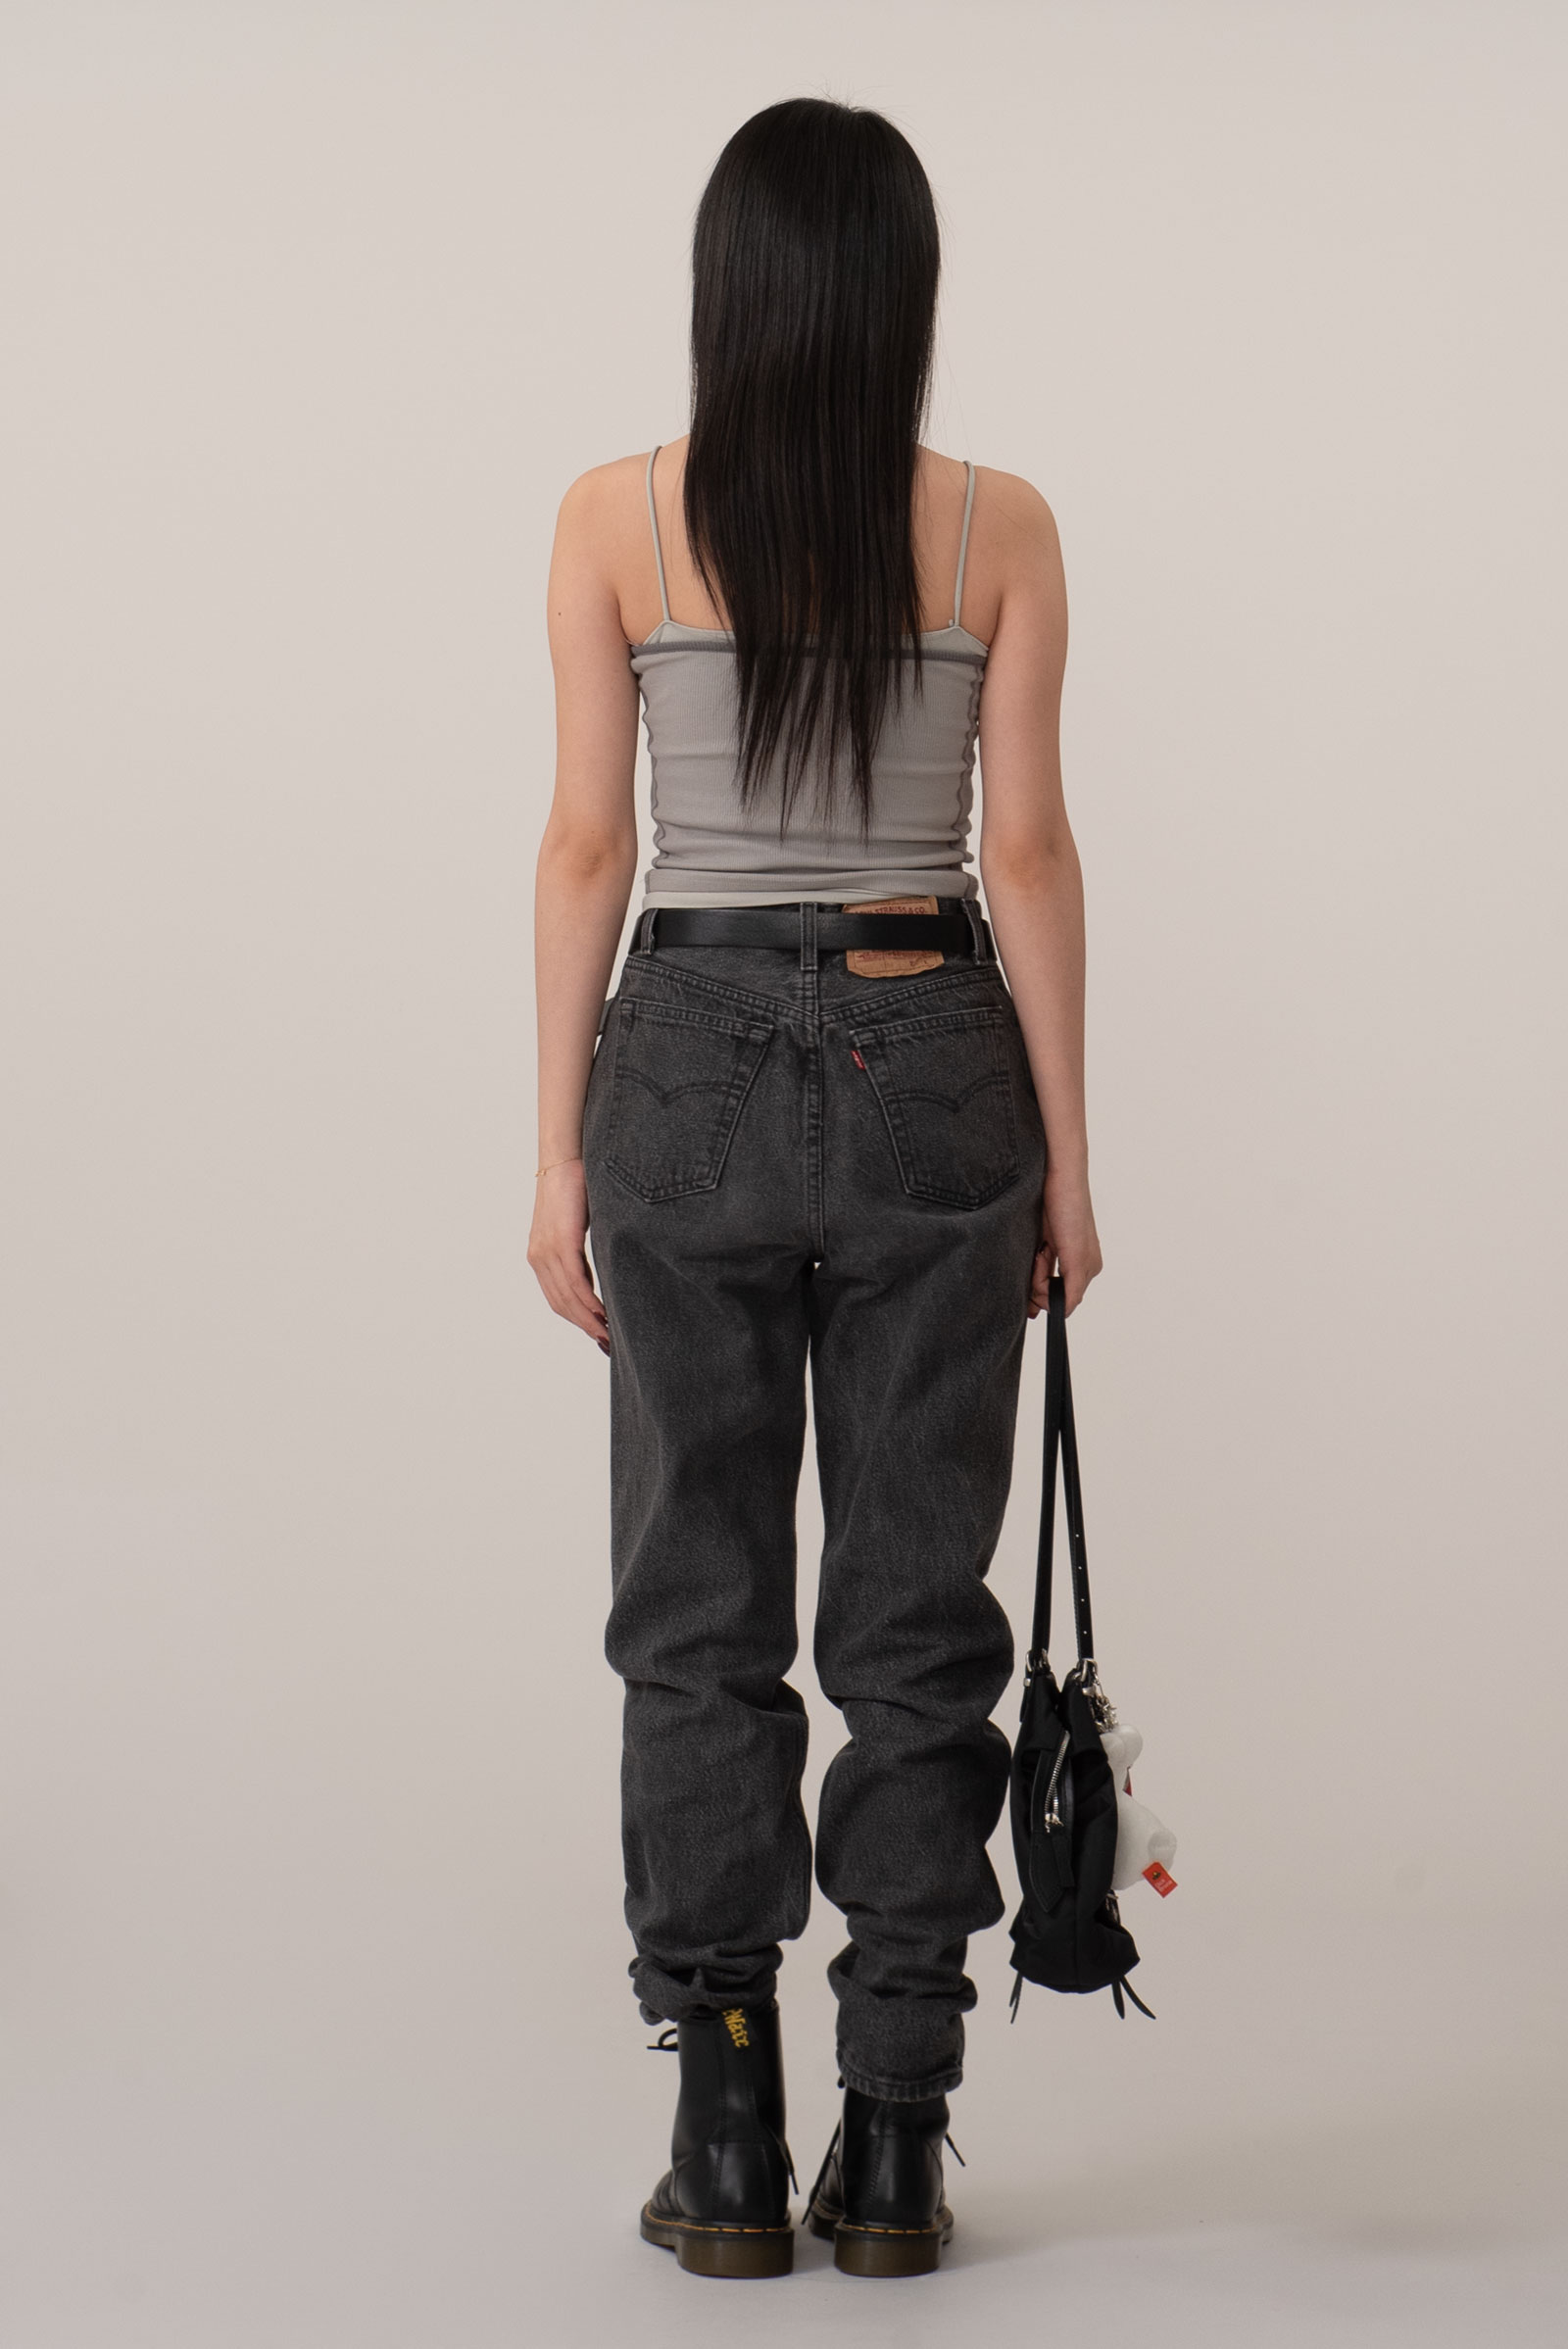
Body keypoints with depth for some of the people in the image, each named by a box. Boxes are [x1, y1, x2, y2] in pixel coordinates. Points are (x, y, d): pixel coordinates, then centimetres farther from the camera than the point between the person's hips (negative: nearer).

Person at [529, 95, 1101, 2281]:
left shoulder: (617, 520, -2)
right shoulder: (998, 528, -2)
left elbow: (587, 844, -3)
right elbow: (1026, 851, -3)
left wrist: (563, 1151, 3)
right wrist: (1065, 1158, 4)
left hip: (692, 1062, 0)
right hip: (929, 1061, 0)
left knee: (702, 1613, 7)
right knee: (918, 1612, 7)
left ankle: (728, 2144, 8)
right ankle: (895, 2148, 10)